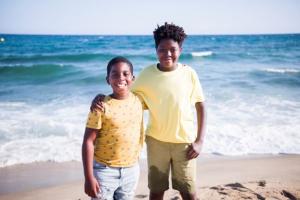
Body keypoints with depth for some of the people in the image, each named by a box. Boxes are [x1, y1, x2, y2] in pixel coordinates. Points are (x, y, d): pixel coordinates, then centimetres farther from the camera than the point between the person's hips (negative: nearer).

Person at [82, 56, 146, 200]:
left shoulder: (138, 100, -2)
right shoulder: (101, 106, -16)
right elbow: (88, 142, -14)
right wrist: (89, 177, -16)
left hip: (131, 169, 5)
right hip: (105, 171, -4)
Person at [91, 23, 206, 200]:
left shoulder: (189, 73, -9)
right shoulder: (147, 74, -9)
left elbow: (201, 107, -1)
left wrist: (199, 141, -6)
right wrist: (101, 97, -20)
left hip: (184, 142, 0)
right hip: (156, 140, 1)